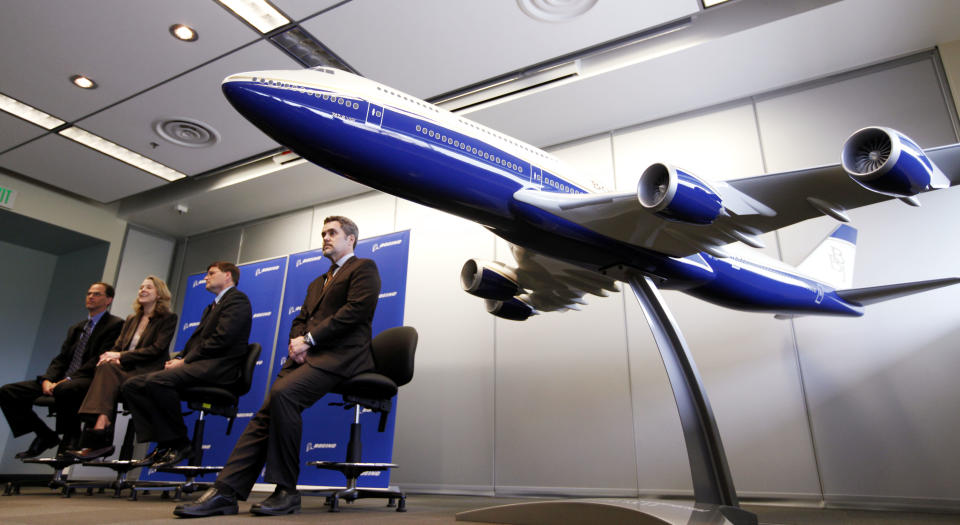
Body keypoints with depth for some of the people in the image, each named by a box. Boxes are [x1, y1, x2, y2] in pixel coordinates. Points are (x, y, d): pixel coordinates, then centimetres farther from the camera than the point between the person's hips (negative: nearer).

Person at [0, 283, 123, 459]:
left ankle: (70, 438, -14)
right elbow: (61, 358, 16)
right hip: (62, 381, 9)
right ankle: (45, 436, 7)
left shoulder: (115, 324, -2)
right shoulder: (76, 328, 26)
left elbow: (99, 360, -12)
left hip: (88, 381, -8)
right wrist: (47, 379, -5)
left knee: (64, 390, -40)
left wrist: (68, 380, -19)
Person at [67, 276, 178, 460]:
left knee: (107, 369, -30)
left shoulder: (168, 318, 3)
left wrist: (121, 356, -14)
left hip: (148, 372, -5)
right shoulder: (132, 319, 25)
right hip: (126, 369, 5)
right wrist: (113, 357, -8)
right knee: (106, 367, -29)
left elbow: (157, 349, -9)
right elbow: (118, 346, 17)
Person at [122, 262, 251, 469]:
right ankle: (163, 444, -5)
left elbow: (222, 339, -14)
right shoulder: (211, 307, 30)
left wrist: (185, 360, -12)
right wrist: (179, 358, 2)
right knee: (131, 385, -1)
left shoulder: (237, 299, -2)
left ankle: (179, 443, -16)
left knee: (156, 380, -30)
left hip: (218, 367, -10)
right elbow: (196, 341, 23)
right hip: (199, 365, 10)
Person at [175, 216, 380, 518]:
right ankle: (226, 492, -8)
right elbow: (300, 320, 25)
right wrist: (297, 341, 0)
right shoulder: (317, 282, 31)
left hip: (339, 355, -8)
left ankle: (286, 492, -19)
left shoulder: (364, 268, 4)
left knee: (282, 392, -29)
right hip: (308, 356, 8)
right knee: (266, 413, -9)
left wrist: (308, 339, -12)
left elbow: (355, 311, -11)